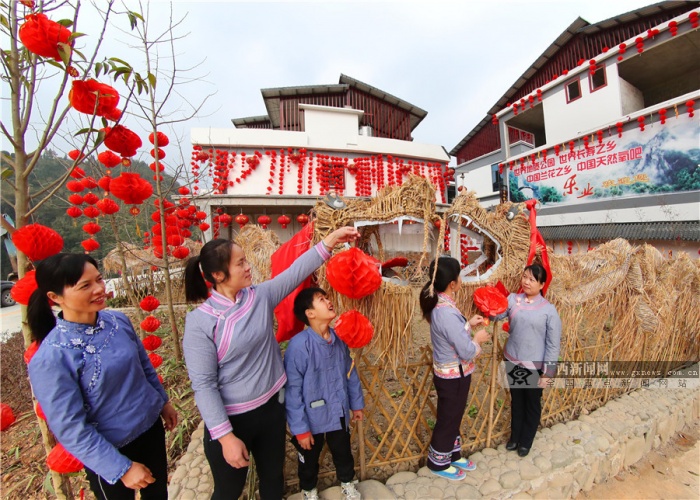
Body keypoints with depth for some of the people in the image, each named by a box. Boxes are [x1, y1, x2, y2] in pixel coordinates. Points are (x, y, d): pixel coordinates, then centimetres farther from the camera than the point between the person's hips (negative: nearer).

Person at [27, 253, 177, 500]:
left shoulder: (118, 320, -11)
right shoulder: (50, 358, -25)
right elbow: (71, 428, -20)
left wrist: (163, 401, 14)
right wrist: (122, 468, -16)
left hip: (151, 427, 5)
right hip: (109, 452, -4)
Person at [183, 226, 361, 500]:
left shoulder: (261, 296, -7)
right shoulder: (200, 321, -20)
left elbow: (296, 271, -9)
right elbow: (203, 385, -19)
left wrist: (329, 241, -15)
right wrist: (225, 436, -18)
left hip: (272, 407, 4)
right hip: (231, 418, -4)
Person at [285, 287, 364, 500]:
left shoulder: (339, 338, -10)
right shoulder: (299, 345, -29)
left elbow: (350, 372, 3)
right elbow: (292, 390, -23)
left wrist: (356, 403, 11)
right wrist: (300, 428, -16)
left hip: (339, 413, 4)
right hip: (312, 418, -4)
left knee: (343, 452, 28)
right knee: (309, 459, 25)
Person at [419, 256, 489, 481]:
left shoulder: (438, 304, -4)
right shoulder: (448, 313, -34)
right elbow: (466, 352, -26)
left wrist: (468, 324, 7)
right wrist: (478, 338, -8)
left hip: (446, 372, 9)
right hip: (454, 376, -8)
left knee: (453, 416, 27)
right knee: (448, 419, 14)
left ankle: (453, 454, 48)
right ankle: (438, 463, 37)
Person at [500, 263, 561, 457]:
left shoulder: (549, 309, -12)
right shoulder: (513, 299, -5)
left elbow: (553, 344, -10)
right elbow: (496, 313, -22)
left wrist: (547, 372, -10)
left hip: (535, 365, -2)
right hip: (513, 362, 2)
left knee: (532, 404, 18)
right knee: (516, 401, 21)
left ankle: (526, 441, 41)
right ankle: (515, 436, 43)